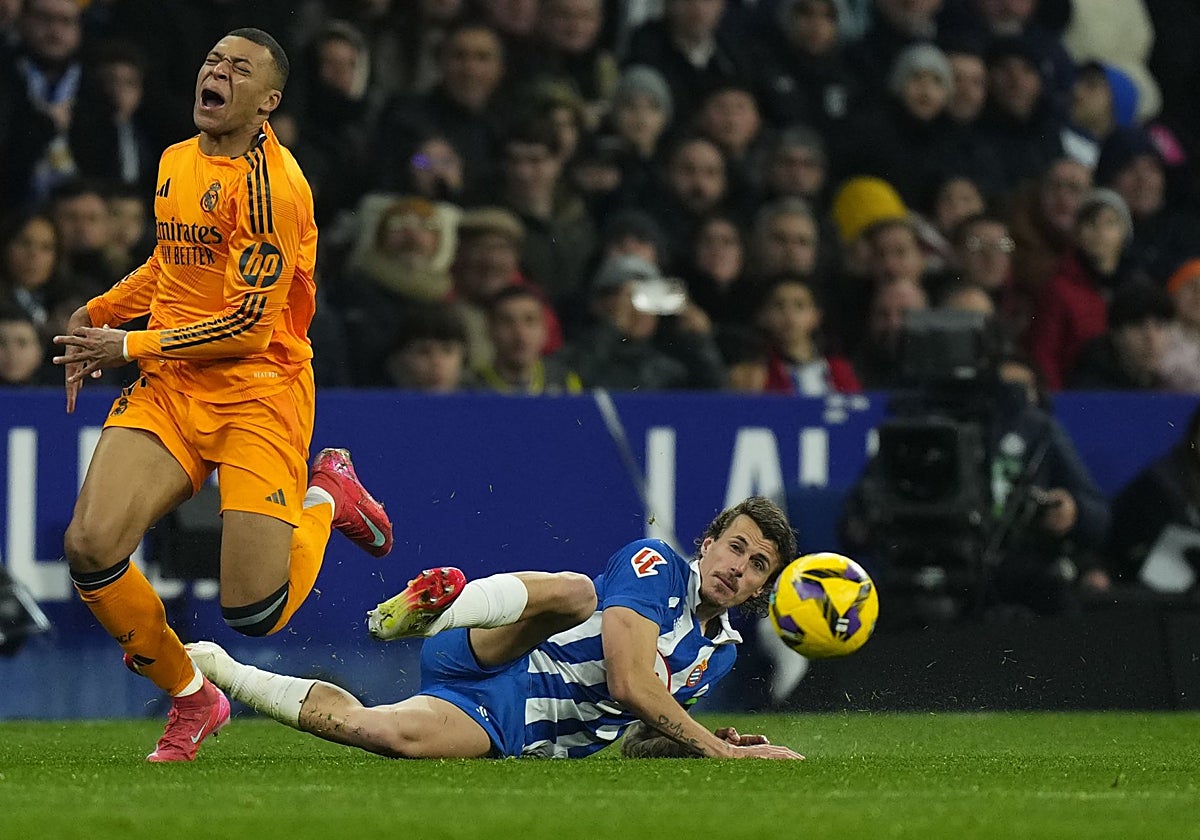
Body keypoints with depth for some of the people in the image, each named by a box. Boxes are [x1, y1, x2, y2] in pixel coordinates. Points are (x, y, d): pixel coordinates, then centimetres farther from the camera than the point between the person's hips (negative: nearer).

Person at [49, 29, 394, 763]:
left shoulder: (268, 182, -15)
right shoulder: (176, 163, 11)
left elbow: (250, 323, -17)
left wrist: (131, 348, -11)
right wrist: (96, 314, 15)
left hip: (259, 392, -6)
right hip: (169, 389, 6)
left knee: (254, 613, -14)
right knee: (90, 547, -16)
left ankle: (326, 497, 19)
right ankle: (190, 699, 8)